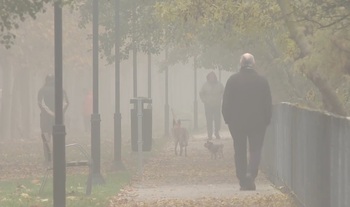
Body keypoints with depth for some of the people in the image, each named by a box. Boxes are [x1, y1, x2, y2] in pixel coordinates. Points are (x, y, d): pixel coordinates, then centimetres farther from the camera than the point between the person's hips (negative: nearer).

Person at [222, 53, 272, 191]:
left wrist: (227, 119, 8)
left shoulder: (232, 80, -3)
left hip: (237, 122, 0)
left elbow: (226, 102, -1)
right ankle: (251, 174, -18)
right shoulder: (262, 81, -2)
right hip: (257, 122, 0)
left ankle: (243, 182, 7)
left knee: (240, 151, 8)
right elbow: (268, 103, 3)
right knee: (255, 150, 5)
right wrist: (266, 120, 11)